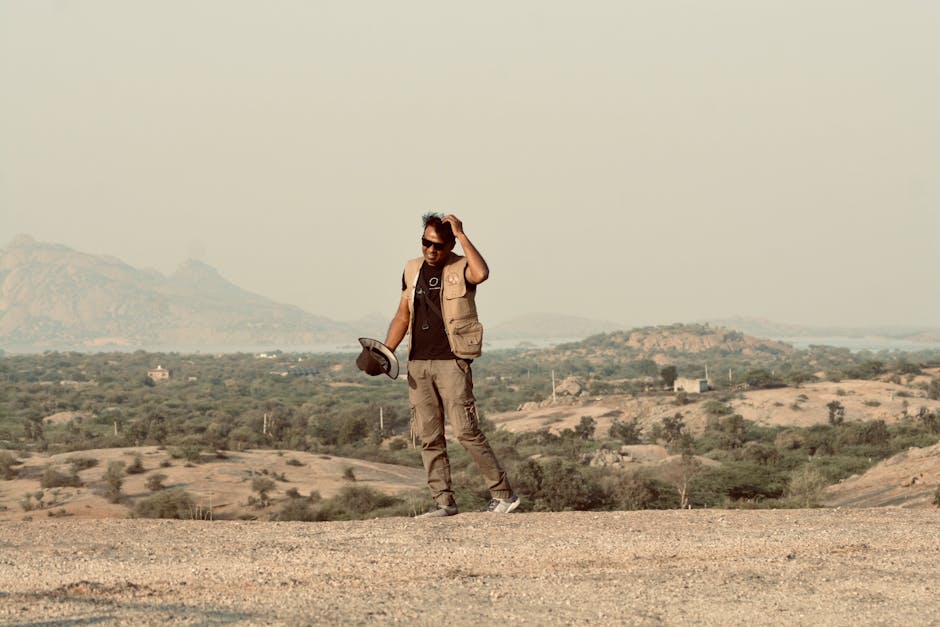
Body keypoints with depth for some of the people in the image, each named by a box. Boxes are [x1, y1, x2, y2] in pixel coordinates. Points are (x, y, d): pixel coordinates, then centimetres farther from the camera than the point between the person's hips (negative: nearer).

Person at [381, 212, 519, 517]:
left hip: (452, 362, -6)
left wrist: (461, 235, -21)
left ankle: (503, 494, -3)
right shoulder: (412, 270, 14)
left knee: (466, 431, -11)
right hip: (418, 363, 6)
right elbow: (403, 316, 19)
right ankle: (443, 501, 9)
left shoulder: (461, 269, -4)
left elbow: (481, 273, -29)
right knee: (429, 437, 4)